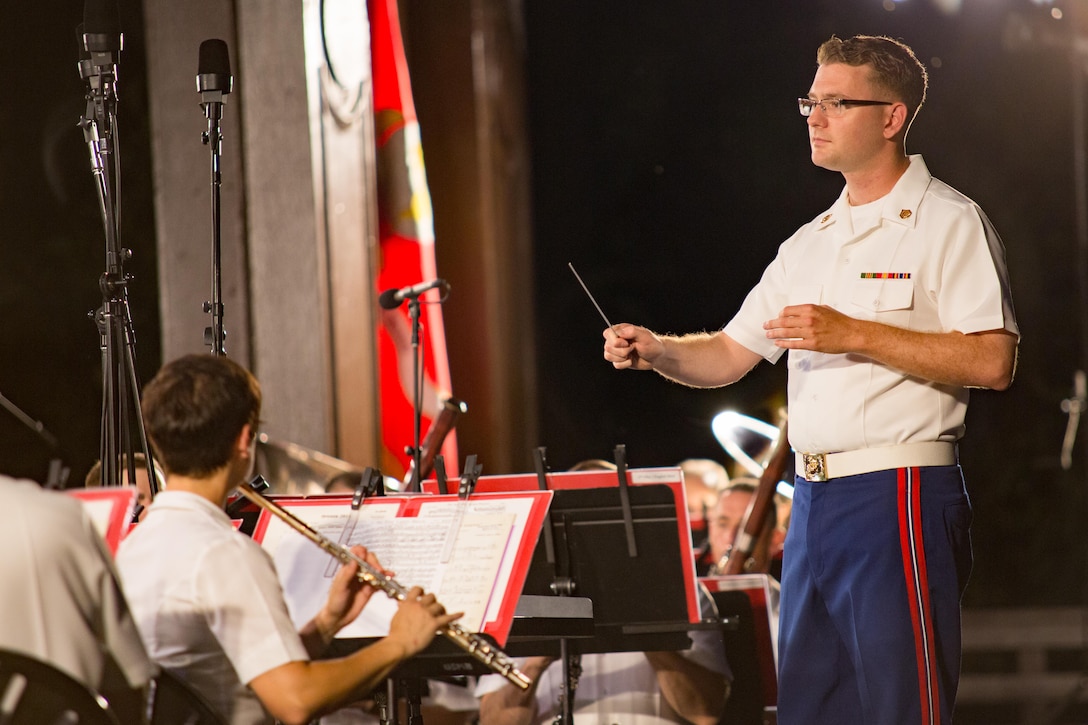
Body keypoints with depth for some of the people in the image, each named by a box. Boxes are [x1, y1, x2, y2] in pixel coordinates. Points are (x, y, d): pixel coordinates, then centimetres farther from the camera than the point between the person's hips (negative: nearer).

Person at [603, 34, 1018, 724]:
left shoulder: (948, 223, -5)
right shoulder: (812, 243, 19)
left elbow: (992, 361, -16)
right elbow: (728, 355, 20)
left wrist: (852, 335, -18)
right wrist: (653, 351, -1)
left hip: (899, 501, -8)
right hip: (813, 503, 8)